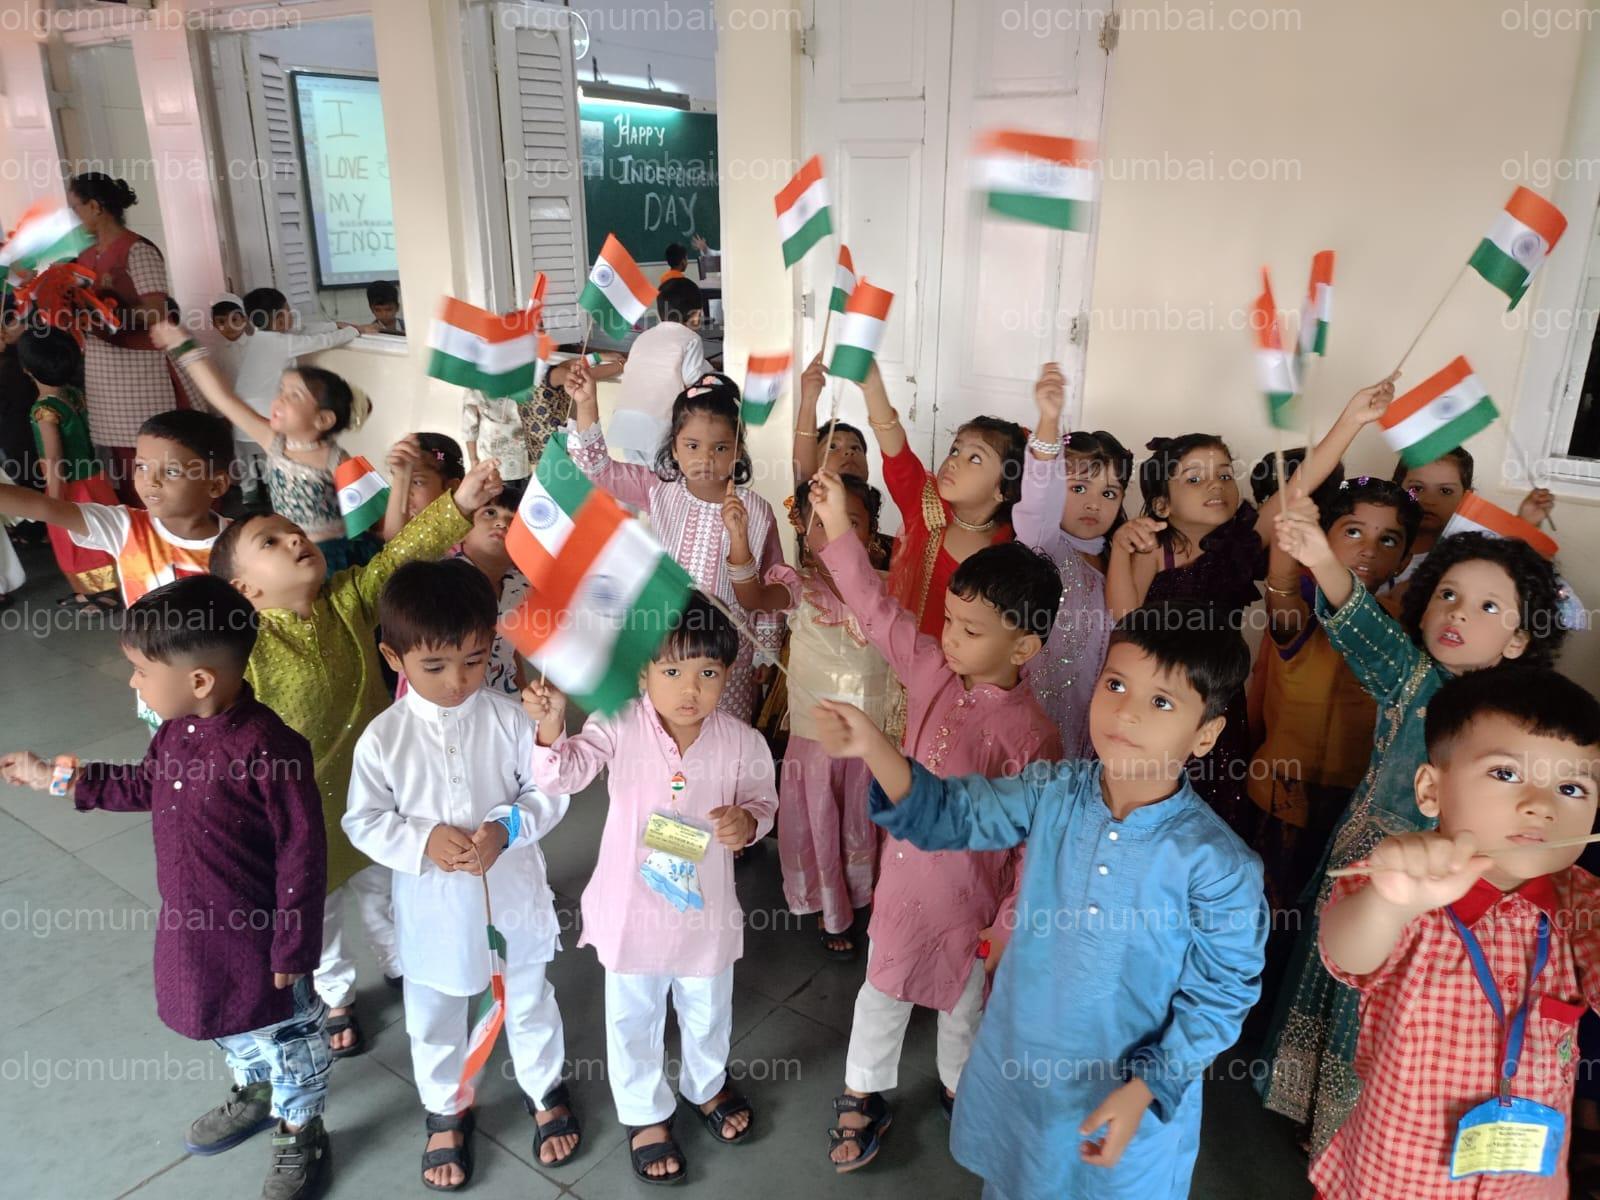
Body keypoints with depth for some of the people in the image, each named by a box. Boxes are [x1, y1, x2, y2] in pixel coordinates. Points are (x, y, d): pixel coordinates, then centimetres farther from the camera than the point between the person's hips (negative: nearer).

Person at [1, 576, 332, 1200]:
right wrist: (57, 777, 15)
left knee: (285, 1035, 18)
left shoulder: (269, 749, -33)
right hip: (192, 926, 8)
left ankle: (301, 1132, 43)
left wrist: (292, 947, -18)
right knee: (230, 1023, 31)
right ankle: (255, 1093, 59)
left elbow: (302, 855, -25)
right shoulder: (177, 729, -8)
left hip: (259, 934, -8)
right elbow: (144, 785, 16)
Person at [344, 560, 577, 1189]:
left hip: (512, 899, 0)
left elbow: (549, 793, -9)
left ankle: (545, 1090, 49)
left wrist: (507, 827, -26)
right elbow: (363, 822, -8)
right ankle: (447, 1110, 49)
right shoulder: (382, 738, -15)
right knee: (435, 1023, 22)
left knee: (529, 1006, 23)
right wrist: (423, 841, -24)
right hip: (433, 911, 1)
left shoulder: (510, 719, -16)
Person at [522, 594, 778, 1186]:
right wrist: (551, 727, -46)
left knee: (708, 1011, 26)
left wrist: (747, 822, -24)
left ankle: (707, 1086, 58)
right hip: (632, 908, -1)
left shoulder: (741, 741, -15)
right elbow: (567, 771, -27)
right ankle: (646, 1114, 48)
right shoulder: (620, 725, -19)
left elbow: (762, 801, -1)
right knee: (633, 1020, 20)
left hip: (706, 908, 1)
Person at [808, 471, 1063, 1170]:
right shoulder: (931, 668, -11)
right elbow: (878, 610, -7)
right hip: (904, 875, 5)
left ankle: (960, 1089, 53)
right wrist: (838, 528, -14)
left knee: (965, 1007, 23)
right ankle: (864, 1097, 46)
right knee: (881, 994, 23)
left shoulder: (1029, 734, -26)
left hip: (970, 899, -4)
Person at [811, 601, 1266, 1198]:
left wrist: (1145, 1089, -18)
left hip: (1132, 1091, -3)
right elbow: (951, 816, -7)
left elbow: (1220, 996, -14)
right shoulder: (1052, 793, -14)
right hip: (1020, 1062, 4)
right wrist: (874, 748, -24)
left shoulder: (1218, 866, -24)